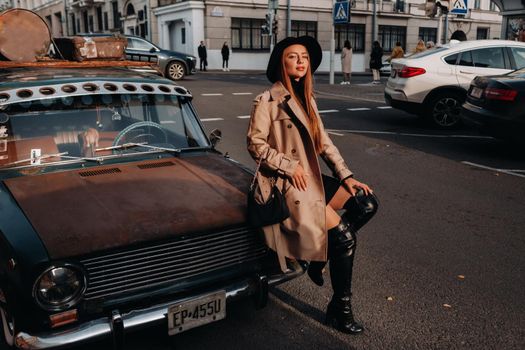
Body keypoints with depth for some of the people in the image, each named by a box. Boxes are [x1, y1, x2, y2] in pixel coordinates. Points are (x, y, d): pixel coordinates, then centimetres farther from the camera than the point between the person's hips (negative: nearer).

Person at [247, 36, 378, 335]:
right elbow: (256, 145, -12)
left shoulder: (307, 99, 14)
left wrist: (346, 175, 3)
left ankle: (323, 253, 9)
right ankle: (340, 309, 2)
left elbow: (324, 142, 12)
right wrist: (290, 167, -15)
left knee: (367, 202, -5)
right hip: (285, 183, -8)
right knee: (345, 236, -15)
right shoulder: (267, 100, -10)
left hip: (311, 177, 8)